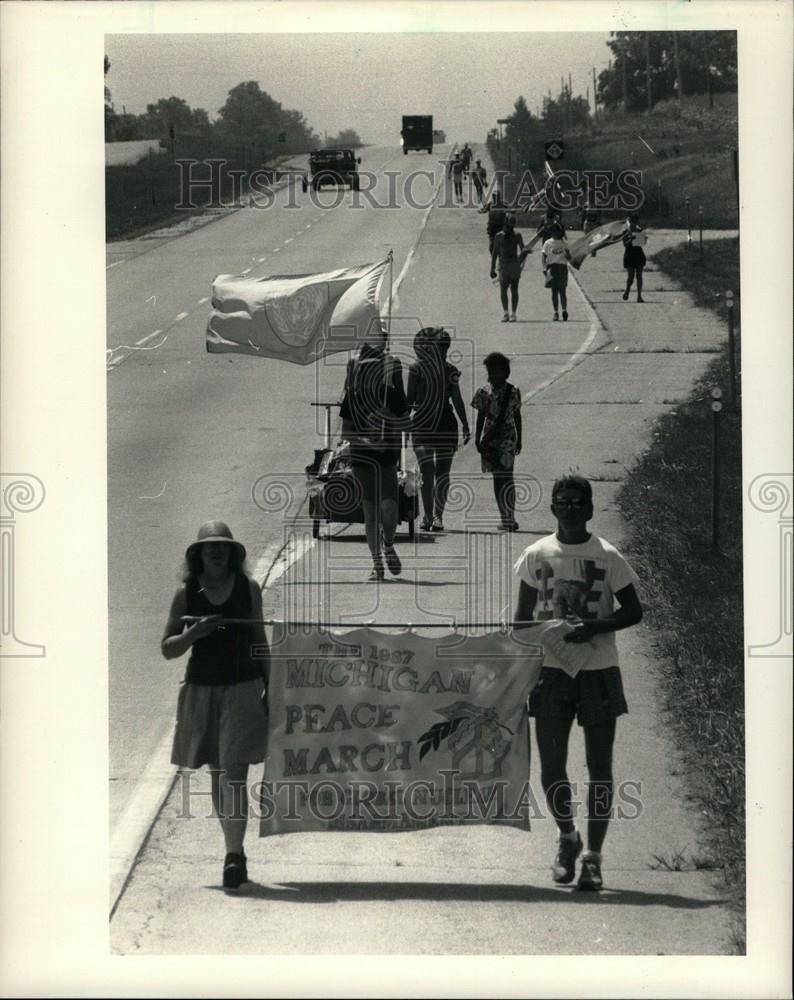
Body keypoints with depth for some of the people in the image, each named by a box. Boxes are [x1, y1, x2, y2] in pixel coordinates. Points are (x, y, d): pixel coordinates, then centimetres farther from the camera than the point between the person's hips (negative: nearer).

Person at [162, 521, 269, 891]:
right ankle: (235, 853, 21)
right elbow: (167, 649, 2)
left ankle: (233, 856, -17)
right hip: (201, 689, 2)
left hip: (242, 687, -2)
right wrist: (194, 632, -17)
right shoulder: (186, 593, 1)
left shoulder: (248, 588, 2)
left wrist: (270, 688, 11)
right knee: (217, 774, 9)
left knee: (234, 772, -13)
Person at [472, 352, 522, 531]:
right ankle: (507, 518, 6)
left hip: (507, 438, -2)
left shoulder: (513, 392, 2)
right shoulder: (484, 392, 4)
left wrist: (519, 440, 11)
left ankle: (508, 518, -7)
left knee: (505, 478, -8)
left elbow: (517, 416, 9)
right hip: (490, 439, 2)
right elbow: (481, 417, 9)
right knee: (499, 478, 3)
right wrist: (477, 440, 5)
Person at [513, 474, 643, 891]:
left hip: (598, 670, -1)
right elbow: (523, 618, 10)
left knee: (599, 767, 0)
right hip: (550, 670, 1)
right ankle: (567, 837, 25)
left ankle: (593, 856, 9)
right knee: (551, 766, 0)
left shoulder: (607, 557, -2)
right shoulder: (536, 555, 3)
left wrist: (592, 628, -15)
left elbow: (633, 610, 0)